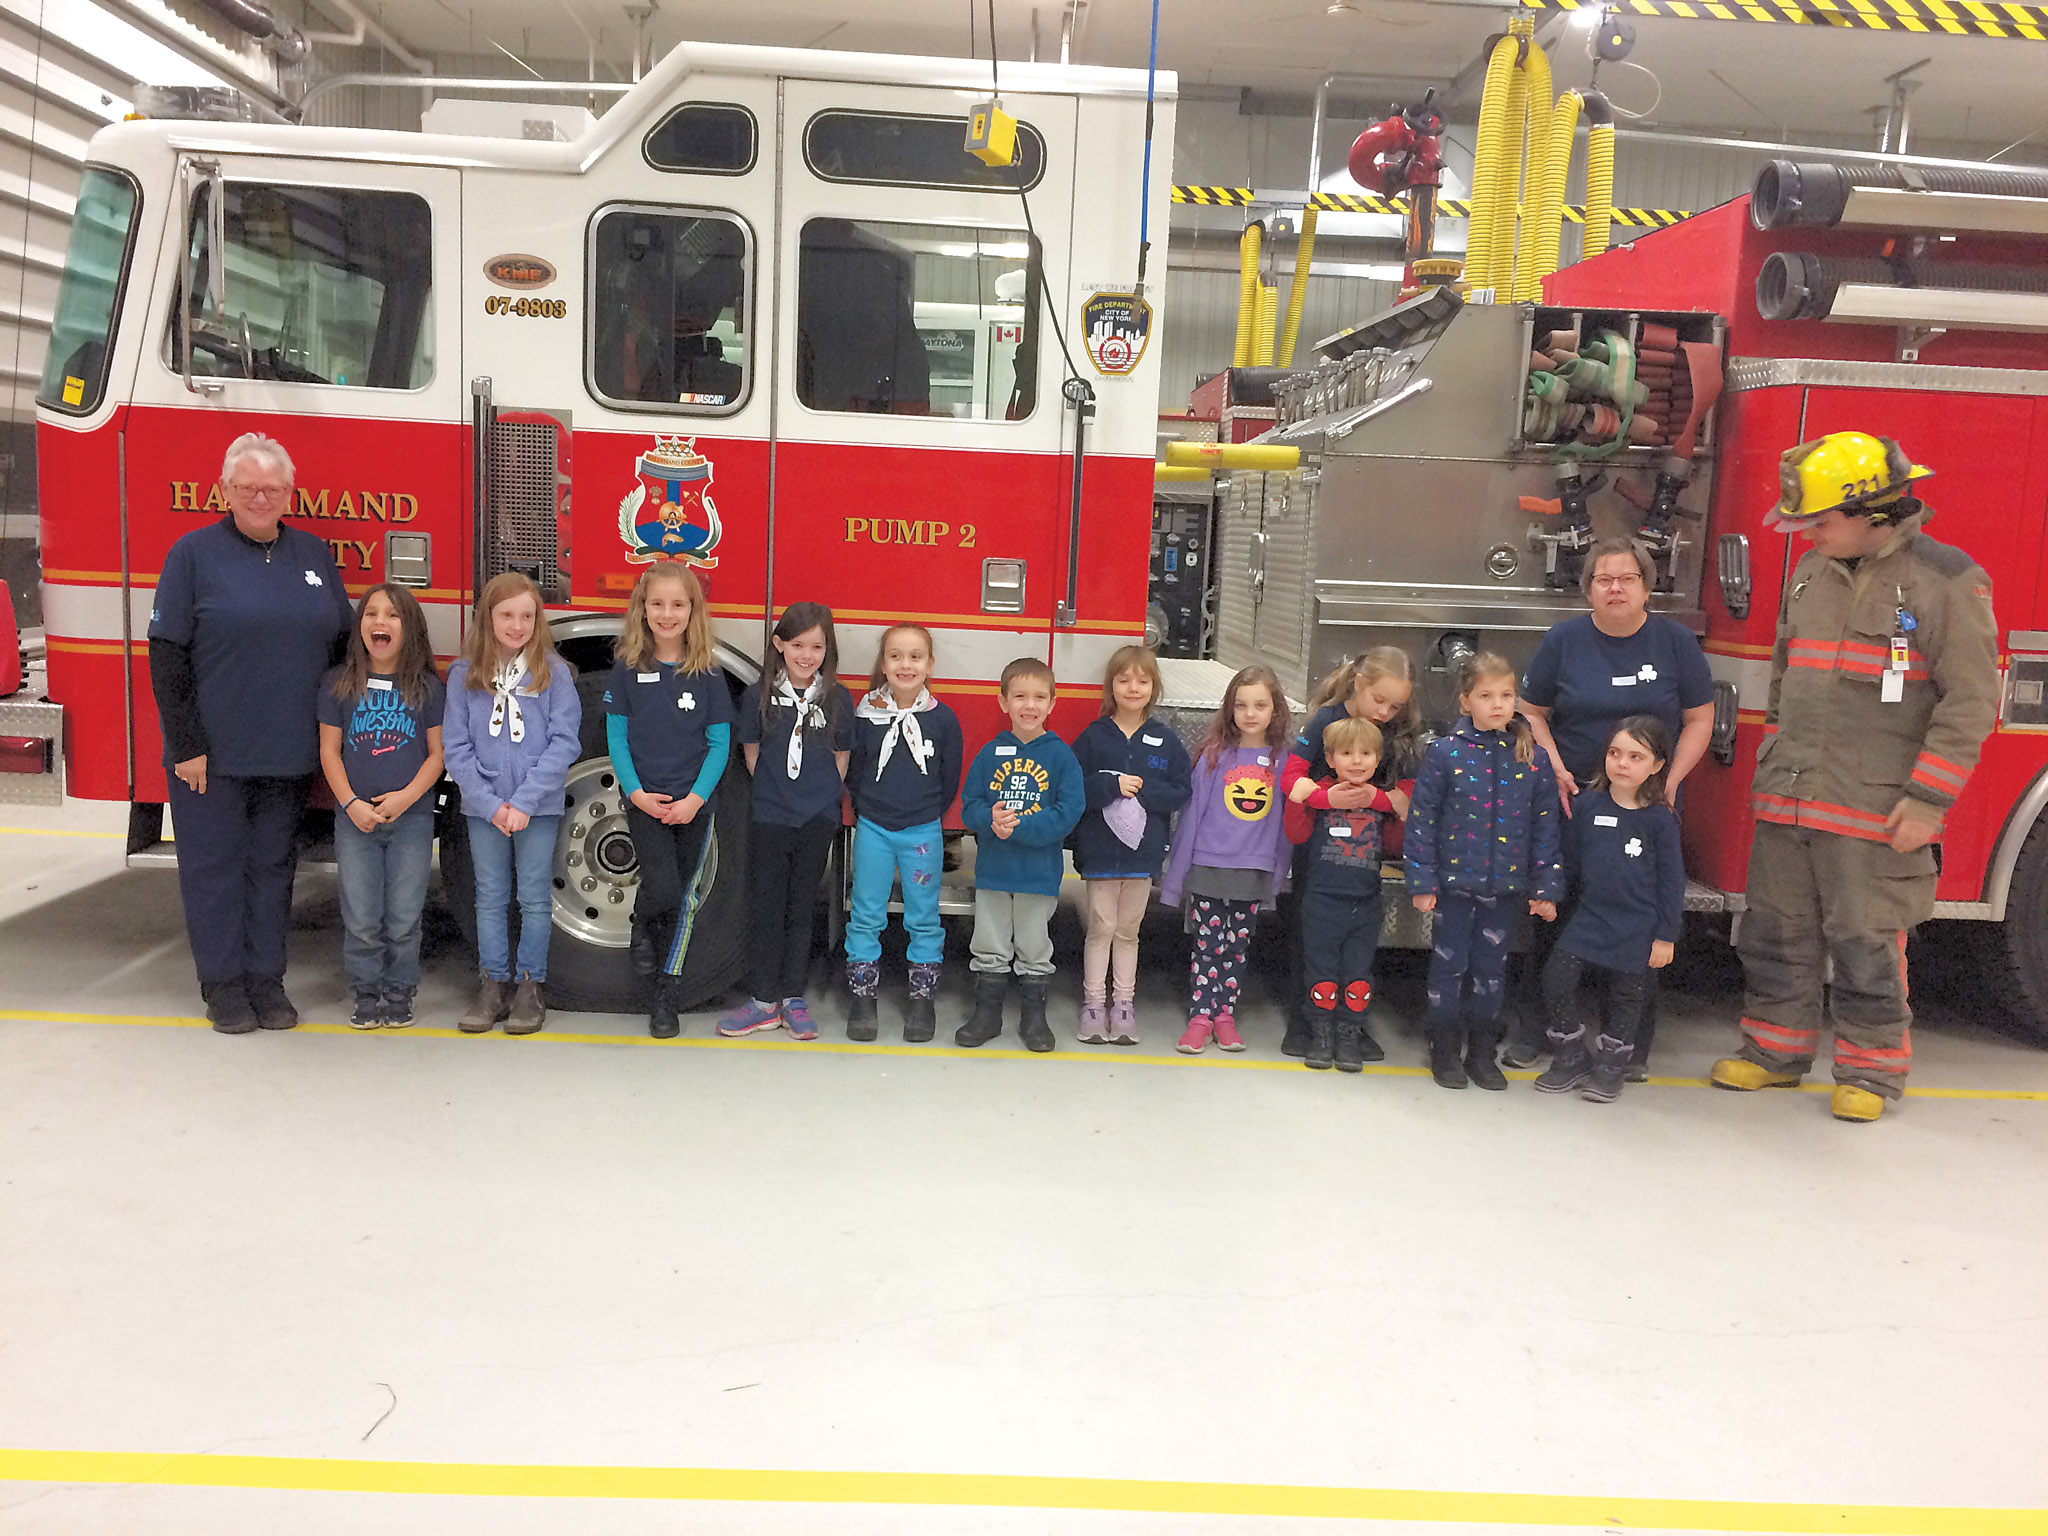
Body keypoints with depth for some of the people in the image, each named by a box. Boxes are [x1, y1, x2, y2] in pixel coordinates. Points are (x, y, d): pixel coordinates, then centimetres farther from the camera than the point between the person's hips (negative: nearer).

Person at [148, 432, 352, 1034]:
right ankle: (223, 983, 16)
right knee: (215, 867, 5)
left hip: (288, 756, 3)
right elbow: (167, 656, -7)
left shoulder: (315, 555, 9)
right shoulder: (193, 553, -3)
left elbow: (343, 645, 14)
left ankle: (267, 979, 20)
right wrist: (186, 747, -12)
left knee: (273, 866, 11)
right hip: (212, 755, -3)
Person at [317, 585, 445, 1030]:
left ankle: (399, 993, 17)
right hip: (355, 819, 1)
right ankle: (366, 994, 17)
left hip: (411, 819, -1)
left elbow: (436, 752, 2)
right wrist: (351, 803, -9)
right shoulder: (338, 683, 3)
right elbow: (330, 750, 4)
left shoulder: (428, 687, 1)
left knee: (403, 918, 2)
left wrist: (406, 797, -12)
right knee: (361, 920, 2)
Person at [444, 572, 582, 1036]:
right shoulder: (464, 674, 2)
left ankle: (530, 987, 14)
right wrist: (490, 804, -10)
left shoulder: (554, 672, -3)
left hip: (539, 805, -2)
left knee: (535, 898, 5)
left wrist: (525, 801, -14)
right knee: (490, 898, 10)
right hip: (483, 807, 2)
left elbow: (564, 741, -7)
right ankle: (493, 986, 18)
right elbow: (455, 745, 0)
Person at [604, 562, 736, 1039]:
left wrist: (695, 799, -12)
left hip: (695, 804, 1)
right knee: (662, 889, -18)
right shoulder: (627, 670, 0)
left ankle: (665, 994, 18)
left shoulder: (708, 675, -1)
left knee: (684, 898, 5)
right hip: (645, 800, -1)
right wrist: (636, 793, -11)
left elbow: (719, 744, -1)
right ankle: (641, 927, 18)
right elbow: (617, 737, 1)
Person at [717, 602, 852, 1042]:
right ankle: (765, 1000, 13)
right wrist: (774, 792, 6)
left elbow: (841, 757, 8)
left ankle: (794, 997, 17)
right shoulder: (758, 695, -3)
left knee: (801, 908, 8)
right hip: (769, 818, 0)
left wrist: (822, 794, 4)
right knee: (767, 909, 5)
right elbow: (752, 753, 6)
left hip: (818, 820, 0)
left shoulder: (837, 700, -1)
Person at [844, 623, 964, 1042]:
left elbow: (950, 780, 5)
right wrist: (869, 811, 5)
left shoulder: (943, 719, -4)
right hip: (873, 830, 1)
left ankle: (923, 999, 17)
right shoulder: (866, 714, -3)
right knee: (866, 917, 6)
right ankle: (862, 997, 16)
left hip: (923, 833, 0)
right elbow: (852, 772, 6)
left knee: (924, 920, 7)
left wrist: (925, 815, 7)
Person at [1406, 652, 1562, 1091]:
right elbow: (1421, 820, -5)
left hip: (1505, 886, 2)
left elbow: (1545, 827, 4)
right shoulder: (1445, 753, -7)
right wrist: (1422, 881, -8)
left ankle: (1481, 1052, 26)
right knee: (1450, 965, 6)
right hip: (1455, 880, -2)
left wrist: (1545, 887, 2)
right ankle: (1444, 1051, 20)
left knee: (1491, 967, 11)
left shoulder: (1533, 759, 0)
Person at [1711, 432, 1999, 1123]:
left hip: (1872, 808, -6)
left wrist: (1927, 802, -14)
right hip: (1787, 803, 6)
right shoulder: (1810, 574, 11)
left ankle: (1871, 1067, 18)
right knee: (1776, 930, 11)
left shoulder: (1945, 581, -8)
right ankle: (1776, 1049, 25)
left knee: (1865, 943, 2)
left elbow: (1970, 701, -10)